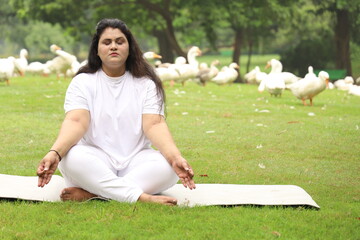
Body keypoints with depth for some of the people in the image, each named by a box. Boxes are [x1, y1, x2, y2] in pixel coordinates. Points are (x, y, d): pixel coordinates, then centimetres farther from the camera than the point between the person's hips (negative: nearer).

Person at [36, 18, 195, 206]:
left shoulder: (146, 83, 6)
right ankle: (140, 197, -36)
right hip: (95, 162, -1)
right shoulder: (82, 82, 3)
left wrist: (175, 157, -30)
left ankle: (90, 193, -31)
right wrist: (55, 153, -35)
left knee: (168, 167, -29)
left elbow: (154, 125, -9)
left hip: (135, 162, 1)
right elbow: (75, 122, -13)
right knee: (72, 158, -34)